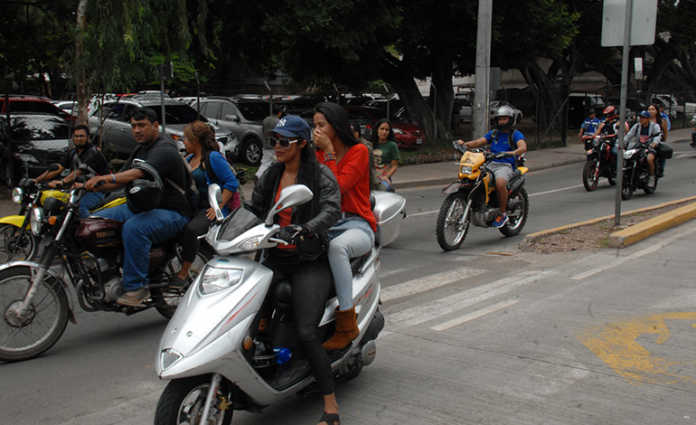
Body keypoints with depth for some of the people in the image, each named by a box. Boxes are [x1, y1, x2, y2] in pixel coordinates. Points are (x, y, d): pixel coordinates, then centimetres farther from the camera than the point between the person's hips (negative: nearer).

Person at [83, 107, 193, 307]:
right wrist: (92, 186, 0)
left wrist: (104, 178, -41)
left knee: (133, 227, -37)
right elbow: (122, 179, 17)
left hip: (172, 213, -10)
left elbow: (140, 173, -31)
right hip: (140, 207, 10)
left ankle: (136, 286, -28)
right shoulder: (140, 150, 17)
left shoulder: (165, 149, -15)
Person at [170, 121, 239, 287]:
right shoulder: (189, 159, 17)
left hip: (211, 208, -8)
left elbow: (232, 183, -13)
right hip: (194, 207, 8)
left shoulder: (213, 158, -8)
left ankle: (183, 273, -23)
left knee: (191, 229, -31)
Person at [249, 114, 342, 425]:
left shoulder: (321, 175, -4)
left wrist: (303, 229, -37)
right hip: (276, 258, 6)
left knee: (306, 332, -20)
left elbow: (332, 210, -19)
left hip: (310, 261, -5)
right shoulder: (270, 176, 14)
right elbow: (254, 210, 15)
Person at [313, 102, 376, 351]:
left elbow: (338, 188, -15)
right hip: (325, 226, 6)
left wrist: (329, 153, -10)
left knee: (336, 246, -40)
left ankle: (347, 324, -32)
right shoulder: (318, 155, 15)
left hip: (357, 226, -6)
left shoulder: (359, 151, -2)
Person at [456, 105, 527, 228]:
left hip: (506, 166, -6)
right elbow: (478, 142, 13)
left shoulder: (516, 134, 2)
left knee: (500, 183, -38)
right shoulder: (493, 133, 21)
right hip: (491, 164, 6)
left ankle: (502, 214, -20)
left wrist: (513, 153, -38)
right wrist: (464, 144, -7)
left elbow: (523, 147, -17)